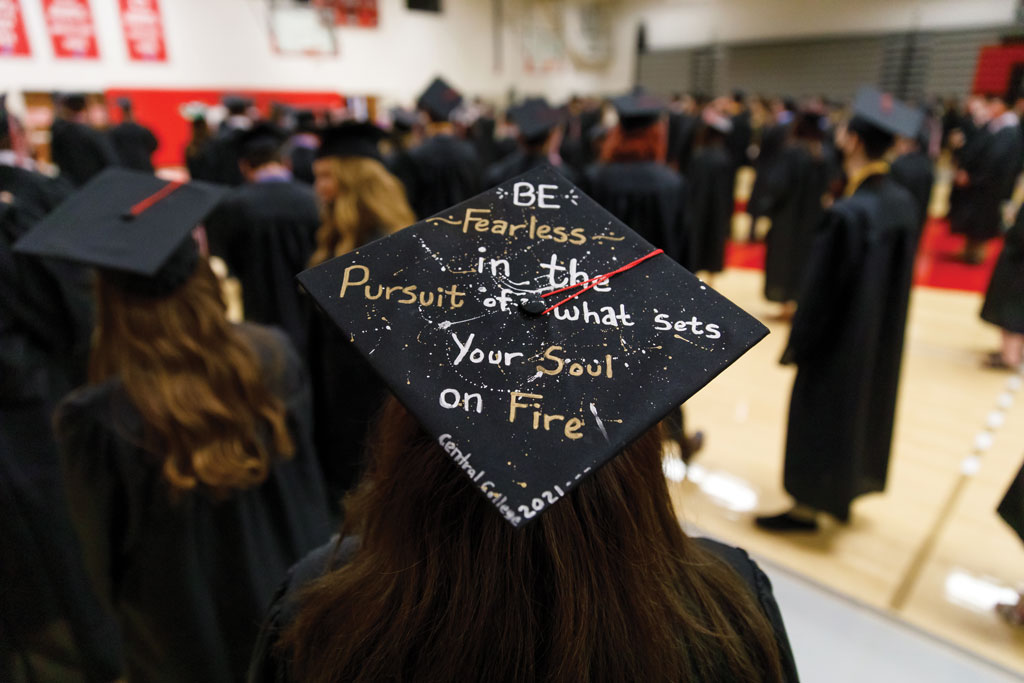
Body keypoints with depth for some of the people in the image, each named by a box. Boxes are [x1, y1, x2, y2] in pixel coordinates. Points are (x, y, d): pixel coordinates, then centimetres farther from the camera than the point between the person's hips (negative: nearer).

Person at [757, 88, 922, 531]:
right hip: (882, 340, 8)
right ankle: (849, 487, 41)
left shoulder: (847, 214, -27)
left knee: (821, 415, 7)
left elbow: (820, 289, -22)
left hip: (839, 343, -8)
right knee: (864, 409, 22)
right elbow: (899, 277, 7)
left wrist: (797, 344, -10)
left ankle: (809, 507, 22)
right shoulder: (904, 203, -2)